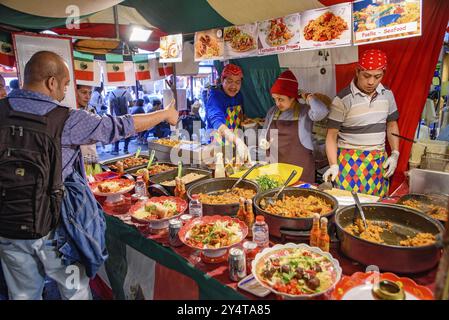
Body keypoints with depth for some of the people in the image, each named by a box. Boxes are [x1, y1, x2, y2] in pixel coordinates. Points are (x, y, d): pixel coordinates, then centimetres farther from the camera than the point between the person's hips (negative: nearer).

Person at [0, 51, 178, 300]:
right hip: (51, 228, -4)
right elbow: (120, 127, -9)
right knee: (75, 290, 18)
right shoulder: (65, 120, -15)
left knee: (23, 294, 22)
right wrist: (165, 114, 2)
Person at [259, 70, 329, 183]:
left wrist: (308, 96, -12)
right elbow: (265, 136, 17)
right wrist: (264, 143, -5)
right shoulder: (272, 112, 7)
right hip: (276, 167, 4)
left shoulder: (305, 111, -7)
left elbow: (322, 112, -28)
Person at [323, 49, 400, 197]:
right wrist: (333, 165, -17)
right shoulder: (343, 99, -11)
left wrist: (395, 154, 8)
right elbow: (332, 135, -8)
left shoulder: (387, 94, 5)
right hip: (350, 161, -4)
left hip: (379, 161, 4)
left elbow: (392, 125, 17)